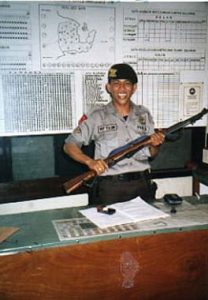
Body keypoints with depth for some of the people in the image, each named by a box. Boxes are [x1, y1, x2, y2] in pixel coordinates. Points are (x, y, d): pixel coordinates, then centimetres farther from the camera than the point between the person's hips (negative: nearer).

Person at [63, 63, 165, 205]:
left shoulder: (144, 114, 8)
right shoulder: (97, 116, -3)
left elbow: (151, 154, 15)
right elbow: (69, 145, -2)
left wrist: (155, 145, -7)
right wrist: (89, 161, -18)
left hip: (141, 186, 3)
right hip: (109, 189, -3)